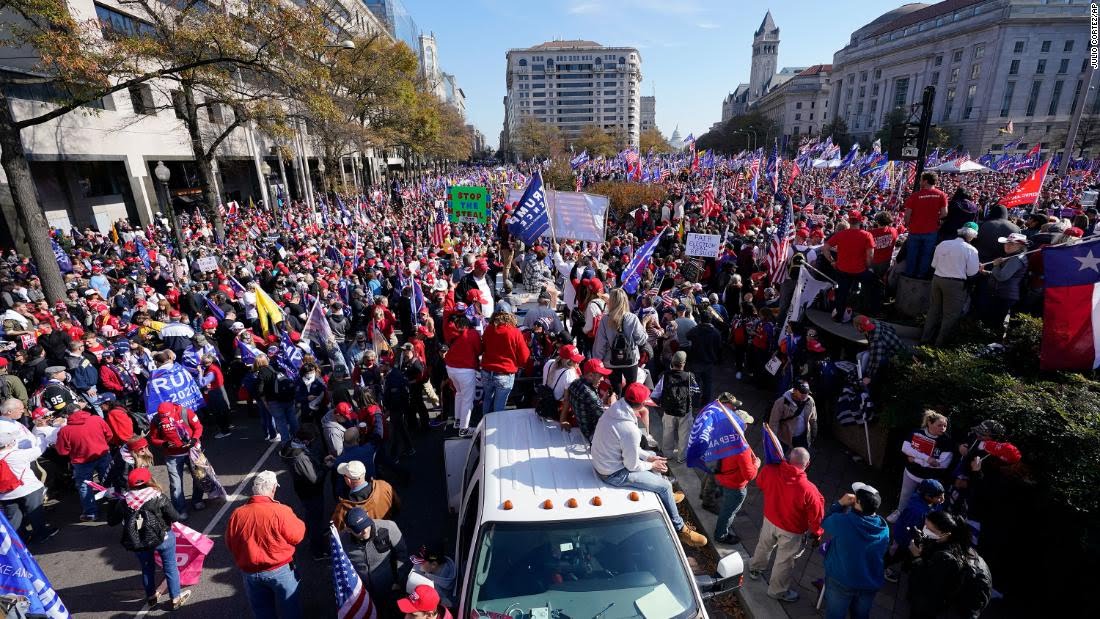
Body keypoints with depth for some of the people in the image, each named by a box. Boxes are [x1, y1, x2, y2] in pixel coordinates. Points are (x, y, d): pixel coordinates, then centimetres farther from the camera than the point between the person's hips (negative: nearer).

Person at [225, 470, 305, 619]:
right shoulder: (281, 512, -25)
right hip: (280, 570, -4)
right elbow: (297, 537, -13)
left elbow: (230, 544, 3)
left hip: (250, 572, 4)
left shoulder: (237, 514, -12)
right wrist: (299, 523, 5)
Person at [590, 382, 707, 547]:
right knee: (665, 486, 1)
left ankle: (665, 496, 43)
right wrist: (651, 465, -2)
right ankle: (679, 530, 20)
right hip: (615, 474, -9)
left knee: (653, 455, 24)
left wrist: (649, 457, 6)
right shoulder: (630, 430, -33)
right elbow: (632, 466, -20)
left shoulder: (613, 410, -7)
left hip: (602, 460, 9)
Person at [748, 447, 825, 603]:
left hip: (769, 520, 4)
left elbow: (759, 482, 0)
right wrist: (816, 532, 2)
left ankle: (755, 569, 56)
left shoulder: (769, 471, -25)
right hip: (791, 531, -3)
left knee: (763, 546, 31)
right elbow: (817, 516, -18)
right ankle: (777, 591, 43)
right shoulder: (809, 490, -35)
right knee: (784, 561, 21)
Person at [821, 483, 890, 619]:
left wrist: (840, 504, -10)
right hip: (870, 584, 4)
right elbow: (883, 553, 3)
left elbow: (824, 522, -9)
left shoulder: (842, 521, -30)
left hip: (841, 581, -4)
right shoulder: (884, 528, -15)